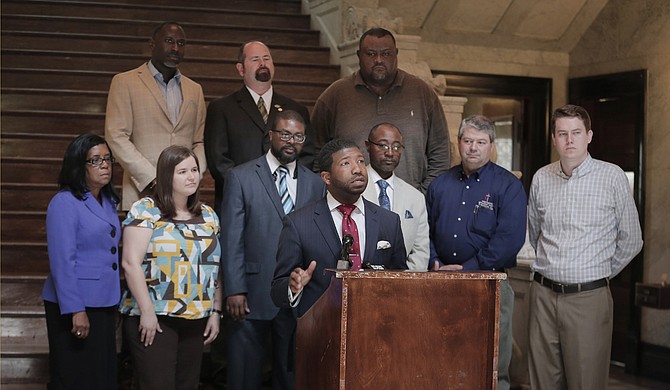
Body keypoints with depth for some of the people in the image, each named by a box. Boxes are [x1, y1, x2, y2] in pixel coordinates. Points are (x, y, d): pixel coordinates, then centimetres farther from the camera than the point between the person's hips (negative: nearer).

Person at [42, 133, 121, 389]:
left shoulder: (109, 202, 11)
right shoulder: (64, 203, -12)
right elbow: (62, 262, -17)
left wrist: (114, 300, 11)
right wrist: (76, 310, -21)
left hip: (104, 303, 7)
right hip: (76, 306, -7)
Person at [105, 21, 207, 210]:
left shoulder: (195, 89, 18)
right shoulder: (125, 82, 5)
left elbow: (200, 142, 17)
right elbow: (116, 137, -3)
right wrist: (153, 179, -11)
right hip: (143, 193, -3)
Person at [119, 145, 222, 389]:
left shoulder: (208, 216, 13)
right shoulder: (146, 210, -5)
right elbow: (131, 263, -11)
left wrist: (216, 311, 9)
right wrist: (147, 311, -15)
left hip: (196, 321, 5)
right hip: (154, 318, -5)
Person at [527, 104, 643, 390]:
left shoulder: (612, 177, -4)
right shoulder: (541, 179, 6)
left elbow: (631, 240, 3)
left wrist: (600, 273, 9)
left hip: (589, 297, -3)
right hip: (544, 294, 3)